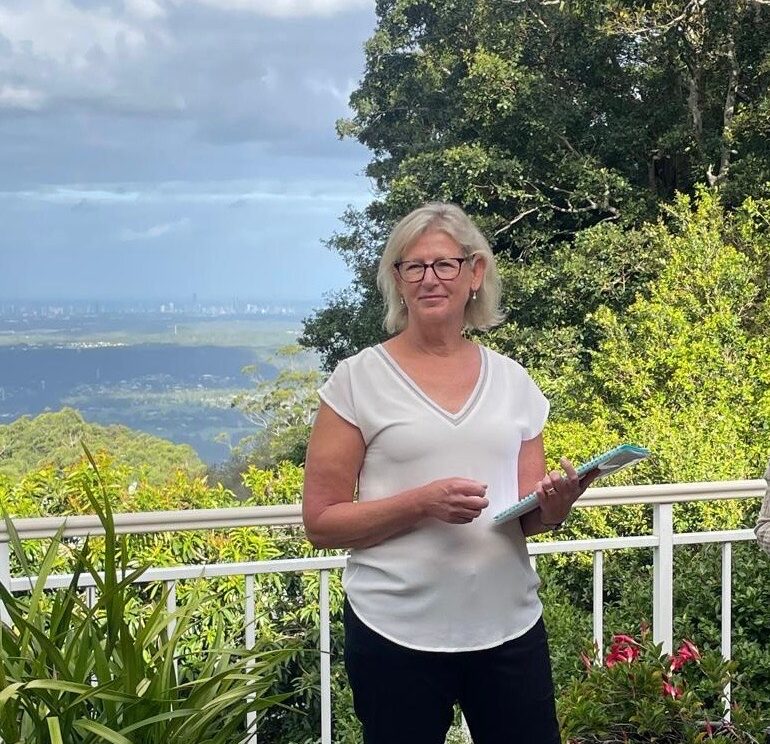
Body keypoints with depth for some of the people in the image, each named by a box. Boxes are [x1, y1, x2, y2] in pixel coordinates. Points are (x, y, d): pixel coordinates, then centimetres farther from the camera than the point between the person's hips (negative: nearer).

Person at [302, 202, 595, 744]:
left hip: (510, 627, 3)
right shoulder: (358, 380, -4)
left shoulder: (512, 380, 7)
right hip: (398, 634, -3)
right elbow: (321, 522, -6)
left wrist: (554, 506, -10)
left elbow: (530, 517, 12)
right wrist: (422, 503, -19)